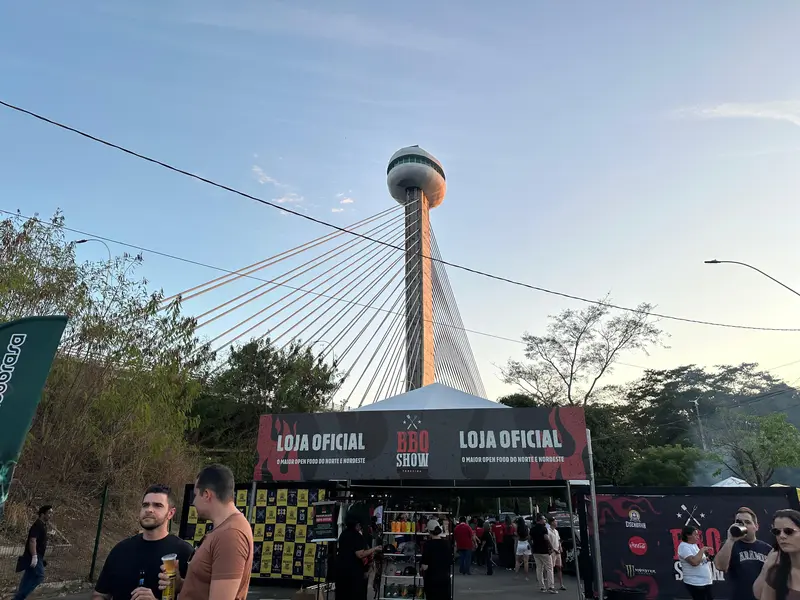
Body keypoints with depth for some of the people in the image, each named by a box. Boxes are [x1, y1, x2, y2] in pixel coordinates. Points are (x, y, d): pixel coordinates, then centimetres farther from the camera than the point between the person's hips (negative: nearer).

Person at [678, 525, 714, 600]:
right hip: (695, 583, -9)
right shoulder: (683, 547, -18)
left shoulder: (694, 545, 12)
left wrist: (707, 558, 4)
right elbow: (694, 562, -30)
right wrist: (702, 550, -20)